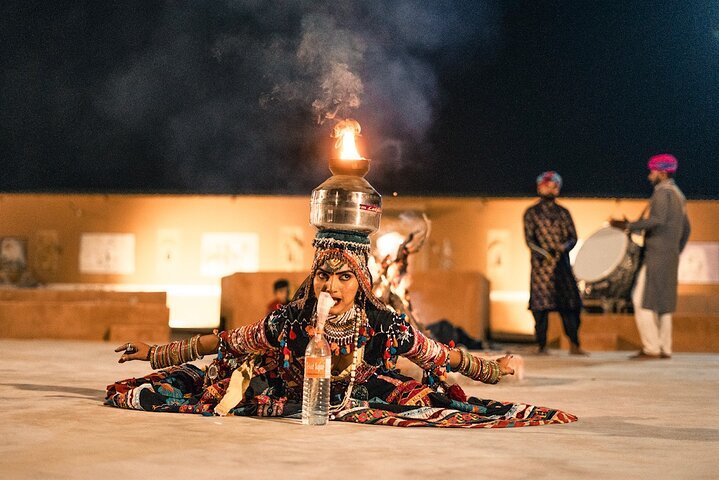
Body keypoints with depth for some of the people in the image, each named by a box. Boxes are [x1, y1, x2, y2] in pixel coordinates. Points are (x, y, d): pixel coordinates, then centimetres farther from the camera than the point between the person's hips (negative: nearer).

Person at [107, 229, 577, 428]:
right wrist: (156, 353, -8)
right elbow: (221, 342, -11)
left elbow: (442, 355, -9)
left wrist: (493, 368, -4)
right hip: (291, 400, 1)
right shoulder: (288, 321, -22)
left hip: (364, 402, -1)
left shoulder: (386, 326, -24)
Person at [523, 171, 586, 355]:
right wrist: (543, 253, -19)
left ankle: (574, 345, 2)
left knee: (570, 303, -2)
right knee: (541, 305, -5)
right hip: (541, 264, -3)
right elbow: (529, 238, -3)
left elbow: (573, 237, 10)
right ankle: (541, 346, 0)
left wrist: (563, 247, -12)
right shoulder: (531, 213, 7)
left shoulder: (563, 212, 16)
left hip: (562, 264, 3)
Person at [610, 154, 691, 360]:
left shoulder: (663, 192, -10)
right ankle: (665, 348, 11)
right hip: (671, 257, 10)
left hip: (657, 255, -10)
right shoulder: (678, 194, 19)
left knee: (643, 301, -8)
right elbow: (686, 229, 23)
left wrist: (628, 225, -24)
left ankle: (651, 348, -11)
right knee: (663, 303, 11)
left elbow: (657, 219, -26)